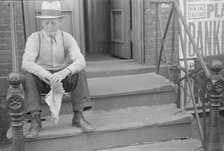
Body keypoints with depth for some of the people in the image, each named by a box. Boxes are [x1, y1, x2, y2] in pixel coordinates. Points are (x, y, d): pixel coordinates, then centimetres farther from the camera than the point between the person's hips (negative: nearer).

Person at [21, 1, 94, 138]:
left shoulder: (67, 38, -9)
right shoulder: (34, 38, -13)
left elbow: (80, 61, -23)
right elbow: (26, 63, -28)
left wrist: (63, 73, -43)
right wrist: (47, 75, -44)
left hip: (63, 79, 1)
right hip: (42, 80, -1)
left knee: (80, 73, -28)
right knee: (28, 76, -33)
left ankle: (78, 117, -25)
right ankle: (36, 121, -33)